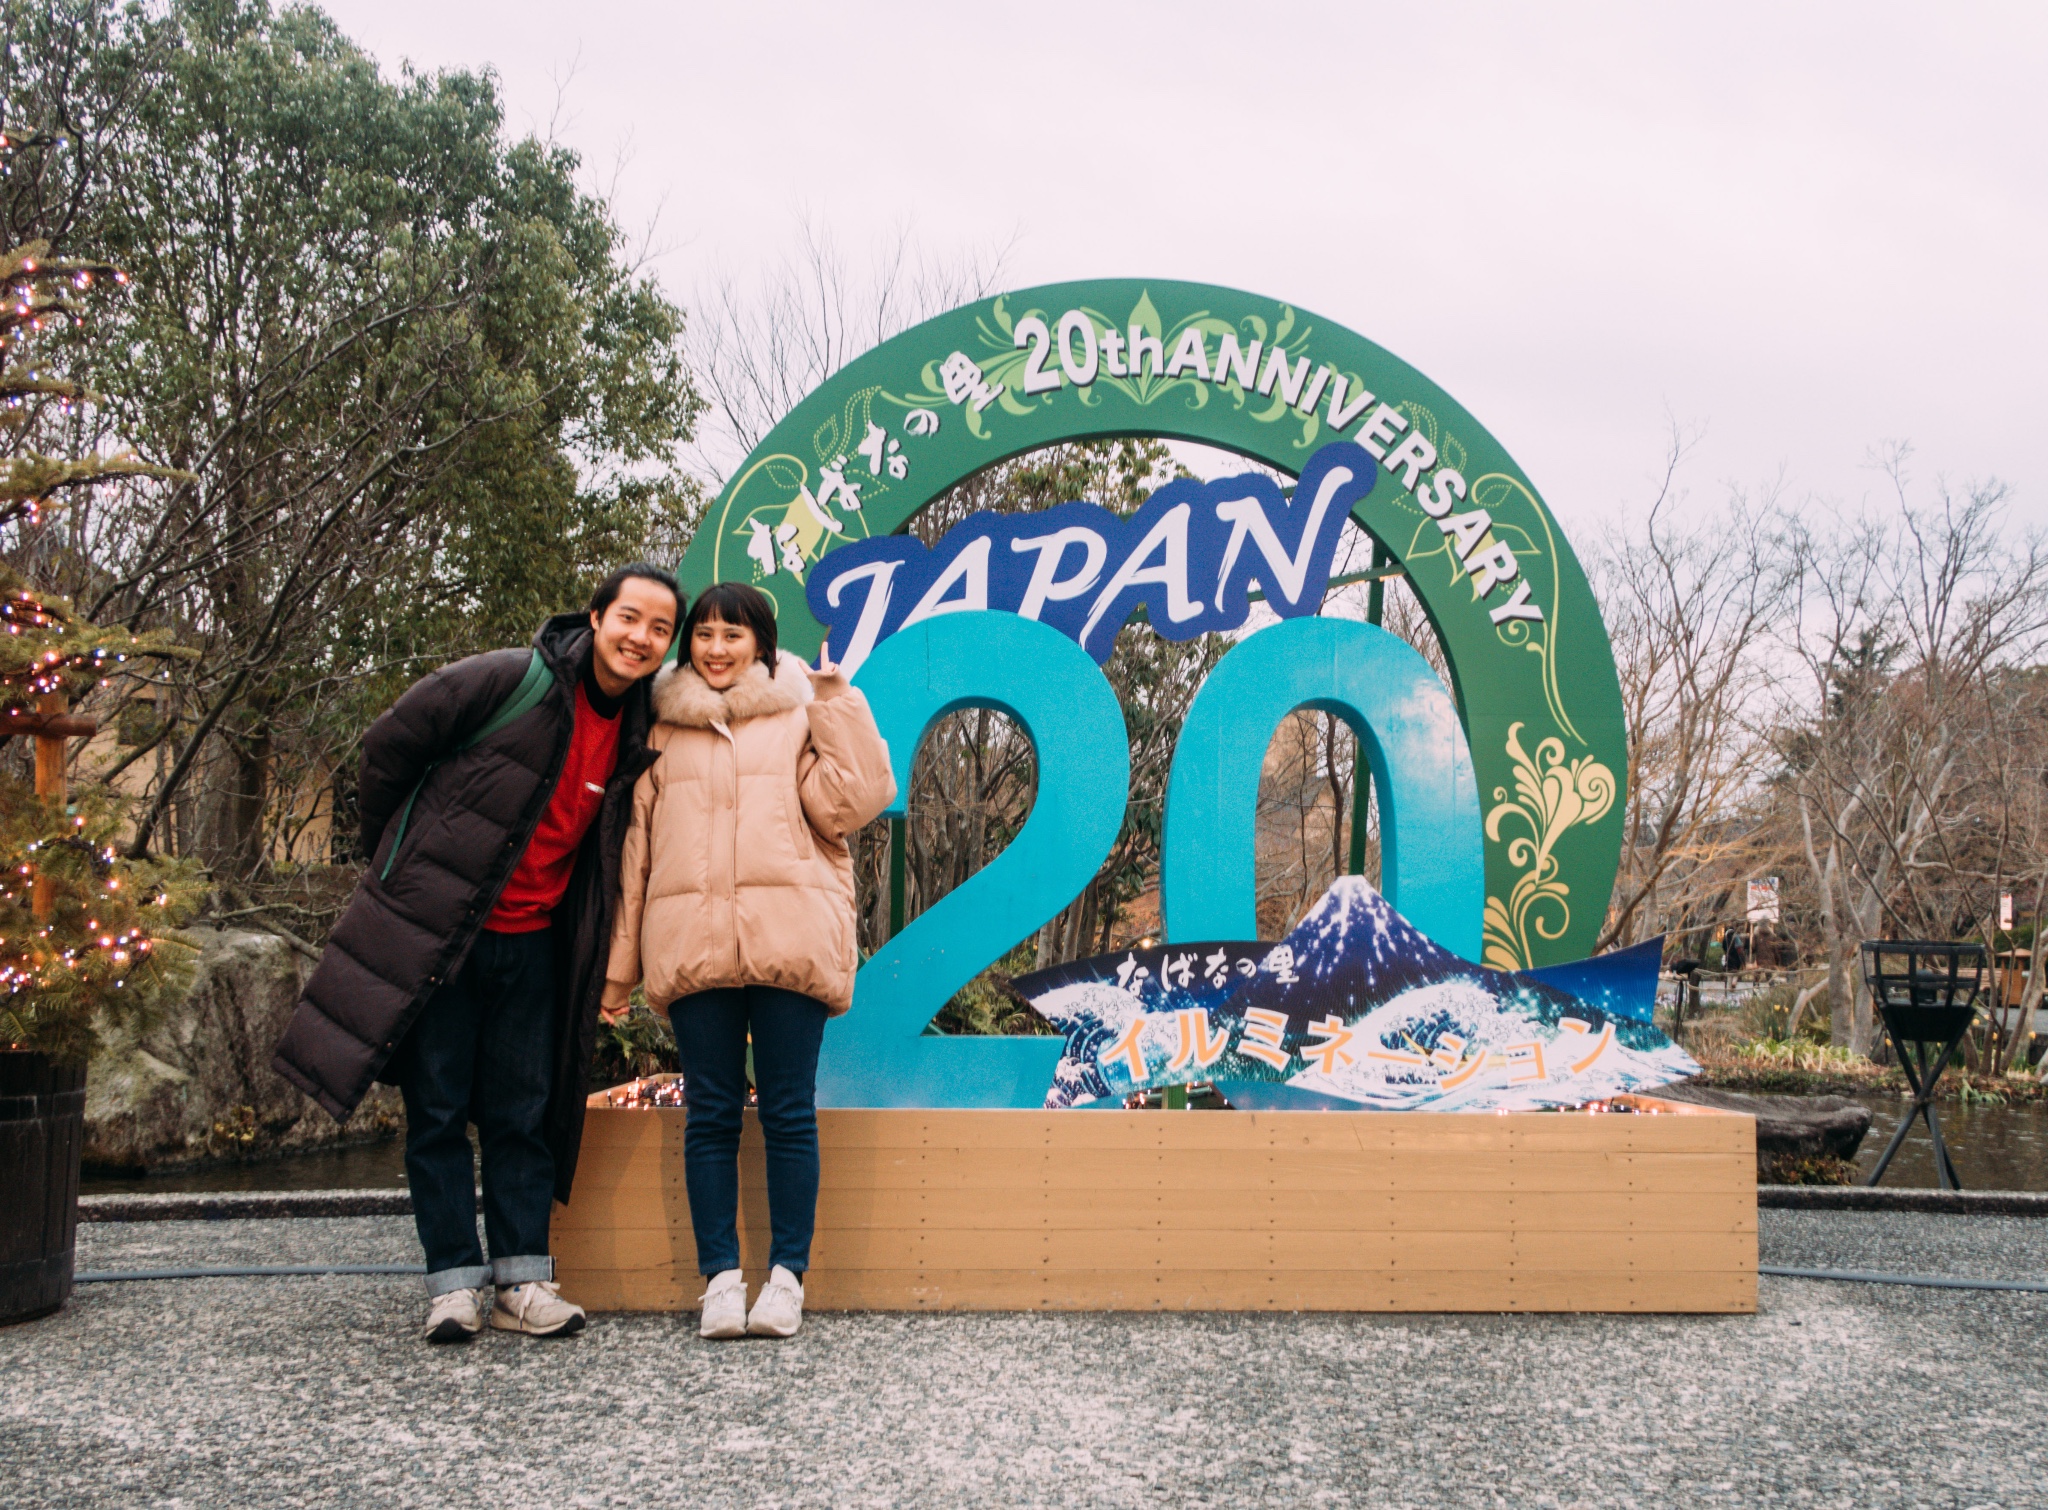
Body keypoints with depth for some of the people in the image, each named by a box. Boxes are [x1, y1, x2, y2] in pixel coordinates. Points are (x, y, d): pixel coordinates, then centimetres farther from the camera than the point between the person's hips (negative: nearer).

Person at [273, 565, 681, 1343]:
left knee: (523, 1114, 7)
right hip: (434, 932, -4)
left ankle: (521, 1280, 14)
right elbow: (389, 747, -5)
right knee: (438, 1111, 1)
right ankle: (454, 1282, 10)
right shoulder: (511, 681, -13)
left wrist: (611, 967, 13)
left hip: (531, 942, 4)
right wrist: (396, 861, 4)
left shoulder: (637, 732, 4)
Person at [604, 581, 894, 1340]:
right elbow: (636, 843, 16)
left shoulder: (802, 715, 13)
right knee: (710, 1113, 3)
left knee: (788, 1112, 1)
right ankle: (719, 1277, 9)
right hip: (693, 943, 2)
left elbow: (847, 803, -1)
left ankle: (787, 1275, 9)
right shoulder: (662, 729, 18)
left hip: (788, 939, -2)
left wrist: (838, 705, 0)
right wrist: (619, 959, 11)